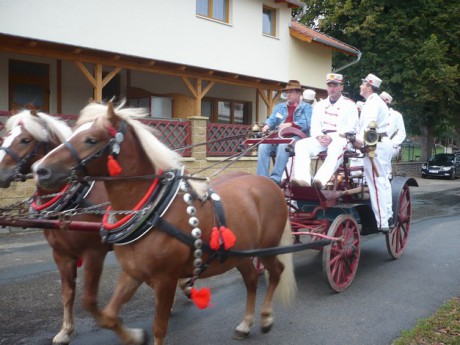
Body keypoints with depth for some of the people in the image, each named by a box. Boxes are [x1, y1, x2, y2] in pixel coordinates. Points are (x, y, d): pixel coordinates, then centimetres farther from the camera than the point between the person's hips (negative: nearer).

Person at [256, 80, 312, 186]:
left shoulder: (306, 107, 10)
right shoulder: (280, 106, 26)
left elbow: (308, 123, -8)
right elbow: (272, 119, 13)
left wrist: (290, 124, -22)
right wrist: (267, 125, -12)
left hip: (296, 138, -5)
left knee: (283, 146, -37)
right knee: (263, 146, -25)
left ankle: (275, 178, -36)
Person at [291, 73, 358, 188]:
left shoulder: (349, 105, 8)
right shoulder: (320, 105, 23)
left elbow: (350, 127, -4)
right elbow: (314, 125, 14)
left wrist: (332, 137, -17)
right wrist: (319, 136, -9)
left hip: (341, 138, -4)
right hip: (321, 138, 5)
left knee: (336, 147, -41)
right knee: (301, 144, -24)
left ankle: (320, 180, -57)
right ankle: (303, 179, -40)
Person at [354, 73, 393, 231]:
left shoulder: (372, 102, -9)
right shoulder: (377, 101, 24)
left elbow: (370, 122, -26)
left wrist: (360, 138, -37)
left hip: (376, 145, -11)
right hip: (384, 142, 11)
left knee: (376, 183, -11)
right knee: (383, 181, 15)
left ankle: (382, 222, -11)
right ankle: (388, 216, 21)